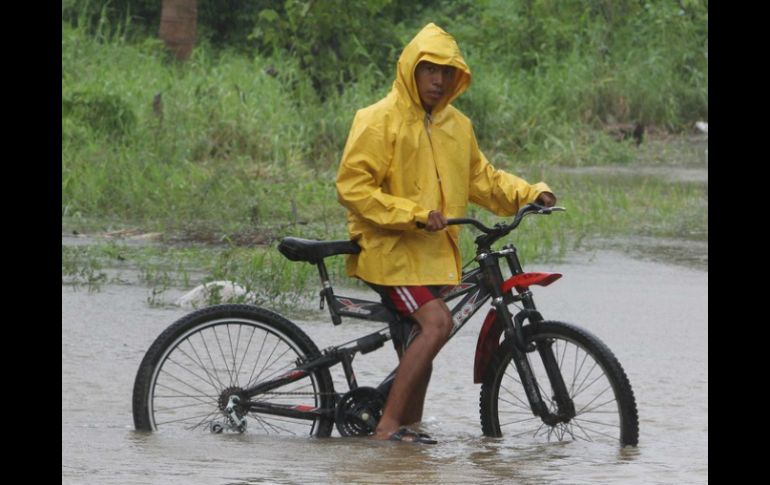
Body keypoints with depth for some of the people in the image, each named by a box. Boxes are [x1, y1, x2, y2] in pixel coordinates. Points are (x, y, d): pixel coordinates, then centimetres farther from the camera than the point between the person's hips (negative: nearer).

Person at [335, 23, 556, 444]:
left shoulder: (456, 125, 10)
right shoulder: (379, 121, -11)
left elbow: (482, 179, 21)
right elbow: (352, 188, -15)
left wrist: (530, 194, 4)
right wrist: (414, 214, -23)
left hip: (432, 254, 8)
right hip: (388, 250, -8)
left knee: (417, 347, 13)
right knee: (436, 322, -24)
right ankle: (388, 425, -23)